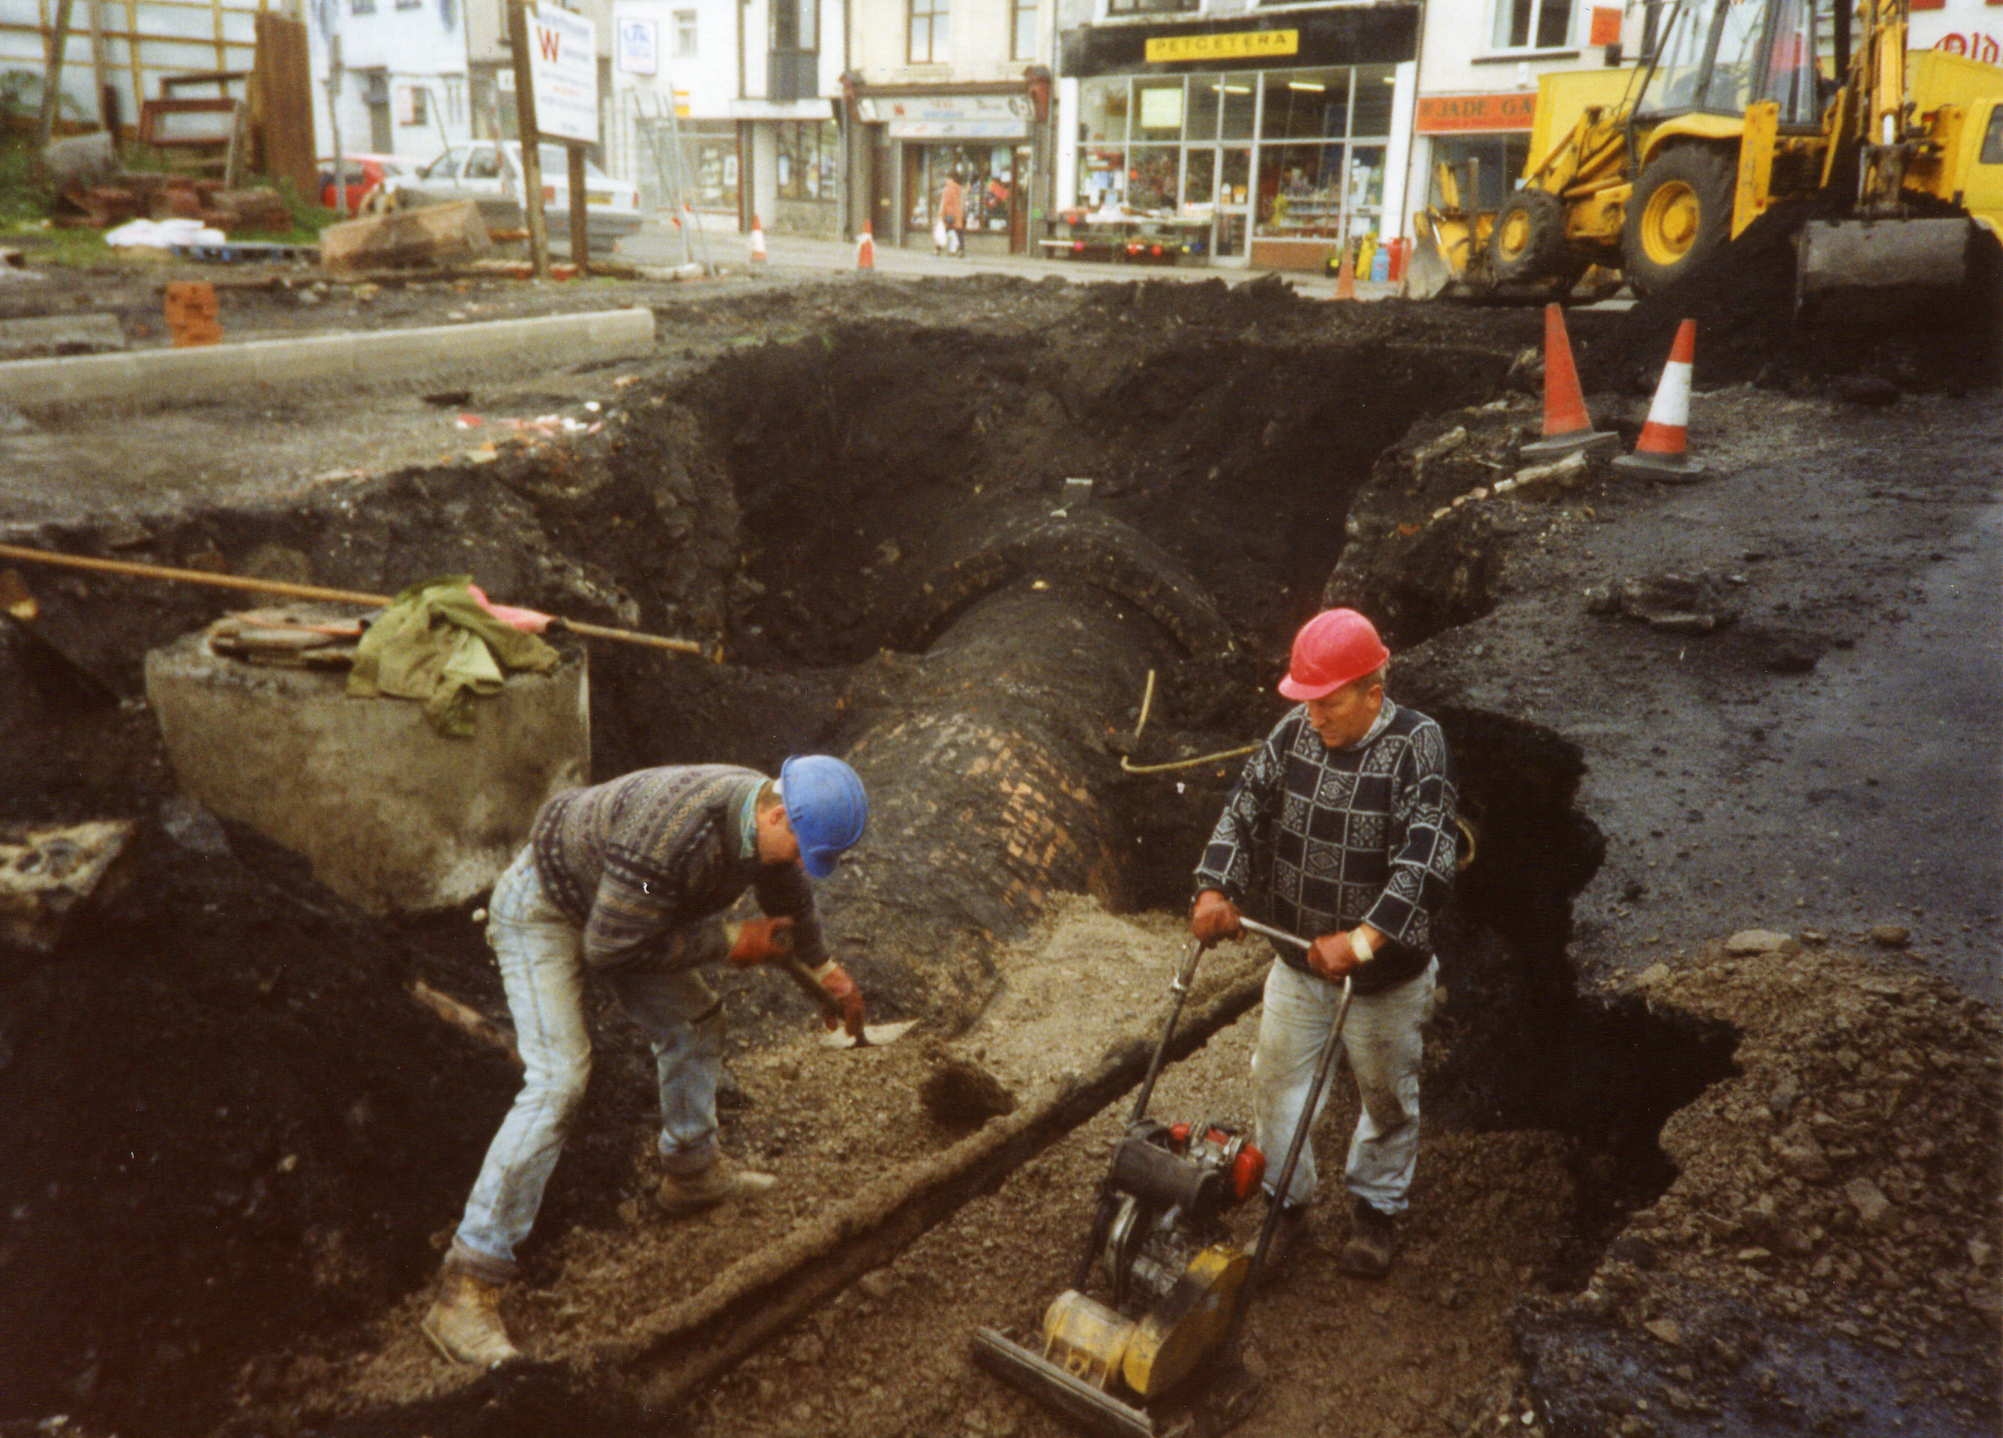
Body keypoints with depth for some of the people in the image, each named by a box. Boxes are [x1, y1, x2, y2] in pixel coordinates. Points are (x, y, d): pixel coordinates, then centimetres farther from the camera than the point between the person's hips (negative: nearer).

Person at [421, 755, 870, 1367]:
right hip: (542, 910, -9)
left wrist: (826, 968, 22)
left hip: (618, 907, 9)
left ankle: (692, 1172, 39)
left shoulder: (769, 818, -12)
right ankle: (466, 1291, -16)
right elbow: (611, 947, -32)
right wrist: (729, 942, -26)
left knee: (694, 1021, 15)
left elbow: (788, 894, 13)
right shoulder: (675, 833, -41)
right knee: (558, 1080, -20)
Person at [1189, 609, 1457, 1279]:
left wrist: (1362, 940, -38)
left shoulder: (1418, 746, -21)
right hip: (1296, 961, 4)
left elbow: (1425, 861, -29)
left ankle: (1376, 1211, 40)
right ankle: (1286, 1204, 35)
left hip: (1384, 975, -4)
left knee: (1388, 1098, 17)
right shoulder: (1294, 732, -6)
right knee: (1277, 1084, 14)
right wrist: (1217, 890, -16)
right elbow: (1244, 810, -1)